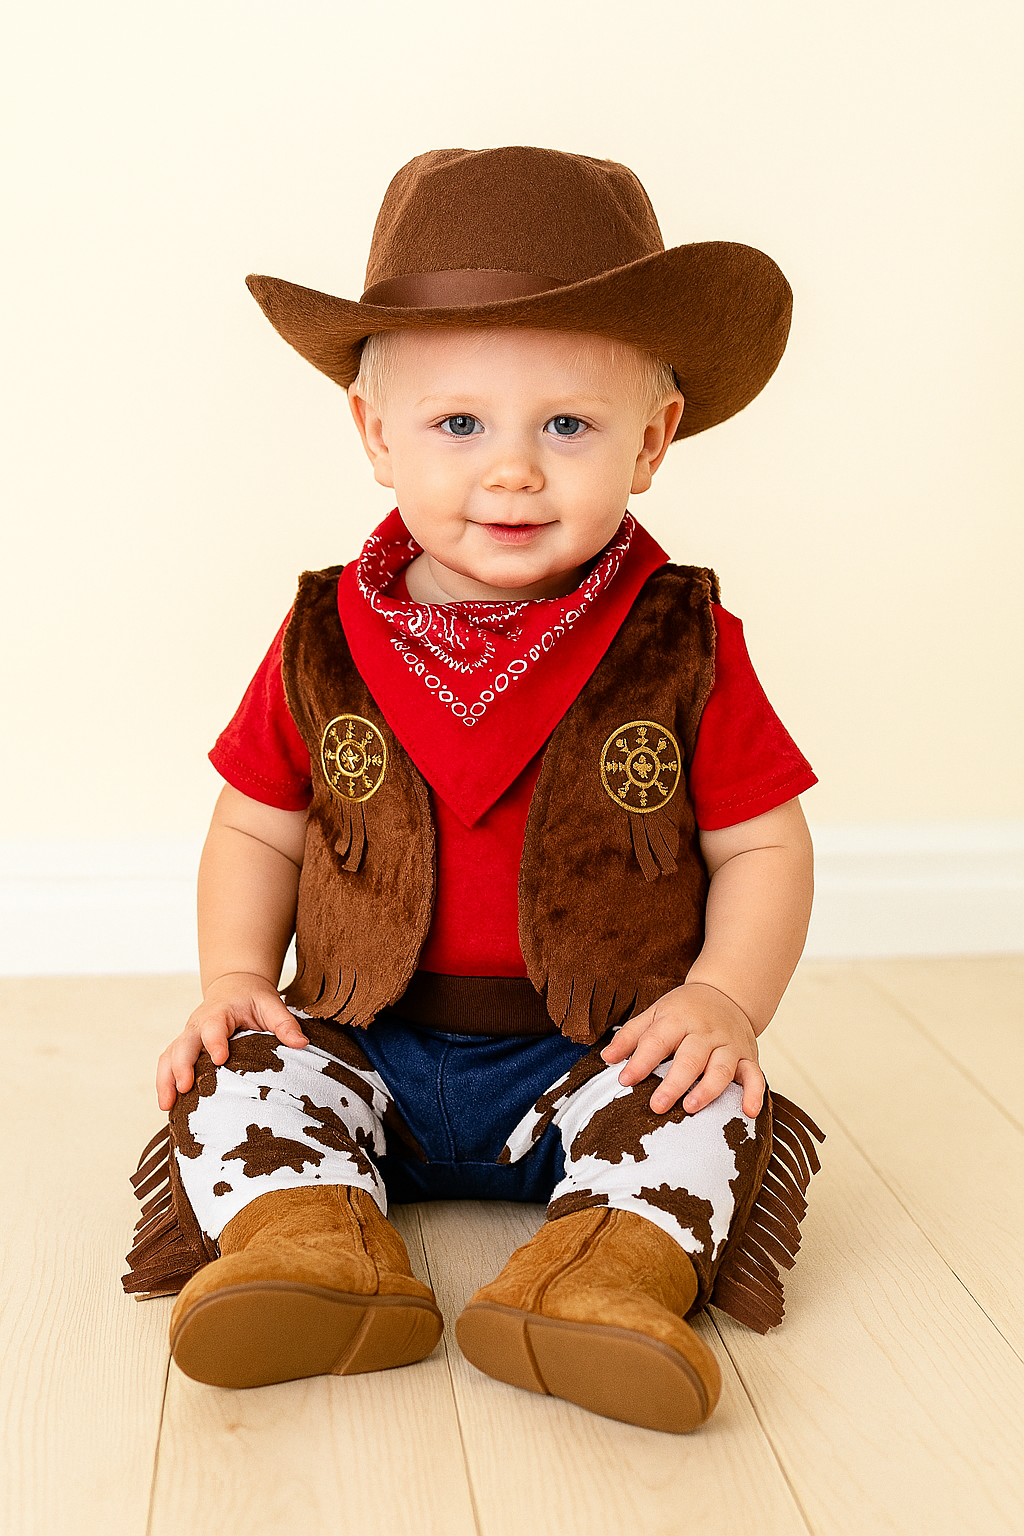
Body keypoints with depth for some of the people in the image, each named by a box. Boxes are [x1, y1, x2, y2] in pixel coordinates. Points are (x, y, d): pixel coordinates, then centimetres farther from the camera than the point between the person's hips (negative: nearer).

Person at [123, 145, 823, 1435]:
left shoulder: (683, 647, -9)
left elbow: (762, 848, -3)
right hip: (369, 1049, 2)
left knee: (704, 1108, -25)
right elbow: (257, 829, 7)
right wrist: (234, 979, -7)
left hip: (607, 1056, -2)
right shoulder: (325, 645, -4)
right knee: (241, 1080, -17)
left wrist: (725, 997, -19)